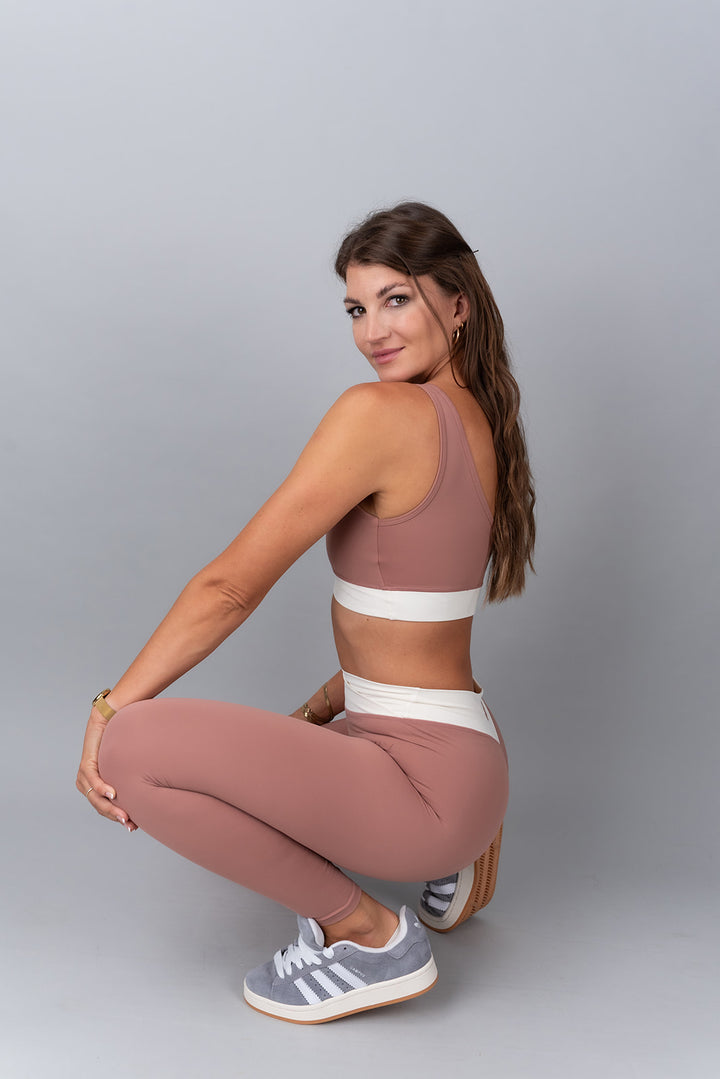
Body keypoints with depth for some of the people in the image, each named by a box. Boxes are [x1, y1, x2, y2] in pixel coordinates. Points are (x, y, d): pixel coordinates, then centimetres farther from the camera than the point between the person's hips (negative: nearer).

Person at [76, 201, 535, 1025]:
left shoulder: (381, 413, -17)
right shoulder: (478, 420, 11)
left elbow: (233, 585, -17)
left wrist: (111, 708, -8)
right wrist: (312, 718, 16)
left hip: (424, 771, -10)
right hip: (451, 754, 10)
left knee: (137, 748, -24)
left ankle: (370, 936, -7)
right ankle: (440, 855, 18)